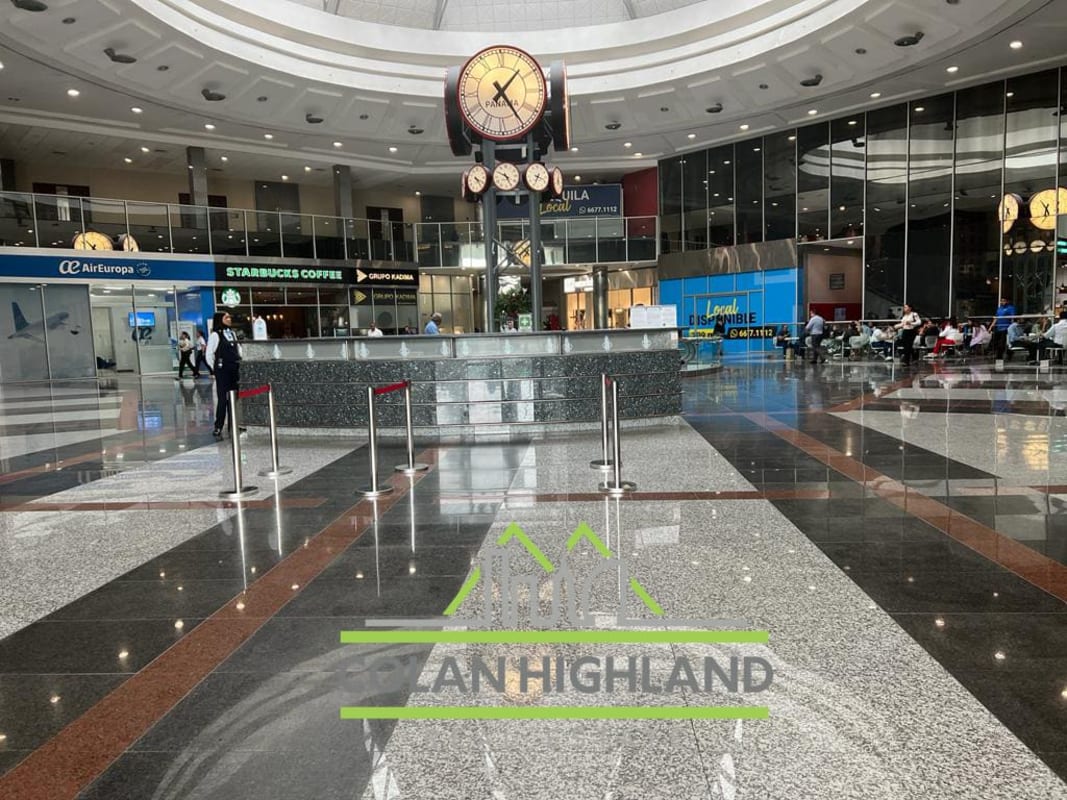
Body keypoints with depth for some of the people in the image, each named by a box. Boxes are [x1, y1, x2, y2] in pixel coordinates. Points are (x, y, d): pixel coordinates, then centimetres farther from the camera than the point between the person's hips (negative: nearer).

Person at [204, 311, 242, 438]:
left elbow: (238, 348, 24)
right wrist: (216, 369, -1)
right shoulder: (215, 335, -7)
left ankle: (233, 426, 17)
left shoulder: (232, 333, 13)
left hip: (235, 370, 6)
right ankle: (218, 428, -1)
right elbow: (209, 355, -7)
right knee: (223, 399, -7)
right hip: (222, 371, -6)